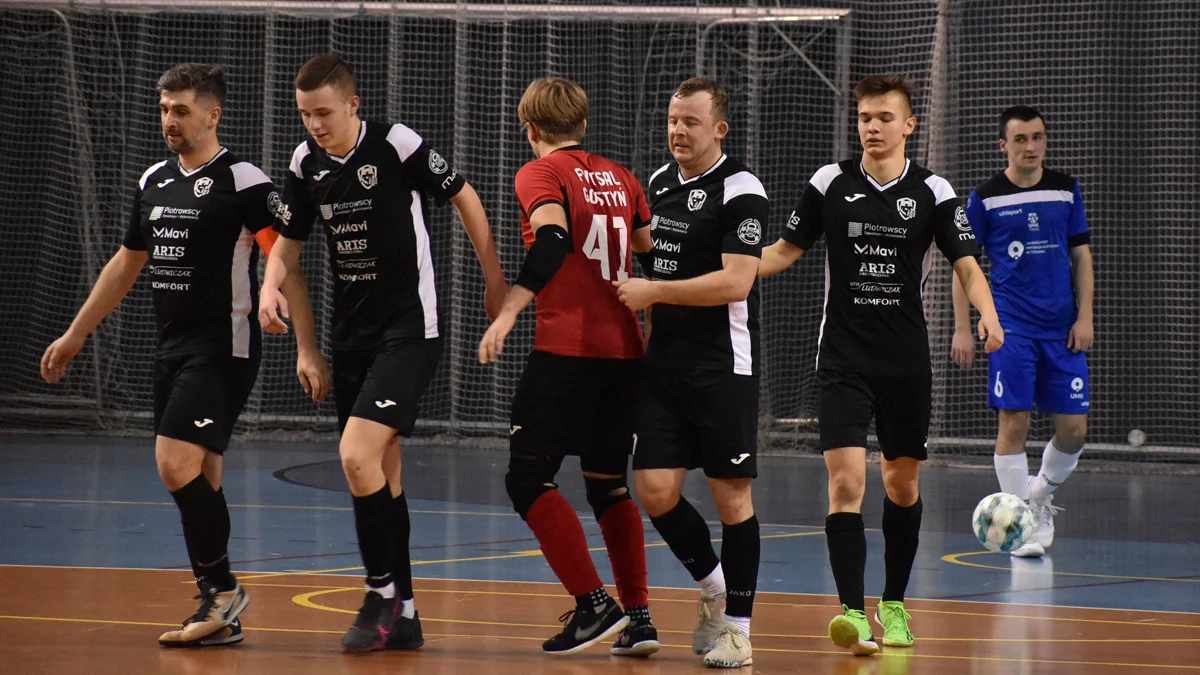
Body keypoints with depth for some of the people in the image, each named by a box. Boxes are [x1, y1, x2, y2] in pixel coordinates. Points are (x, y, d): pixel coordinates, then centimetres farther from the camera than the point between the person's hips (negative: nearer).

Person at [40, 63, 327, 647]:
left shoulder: (242, 182, -9)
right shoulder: (154, 182, 13)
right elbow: (127, 263, 24)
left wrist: (307, 350, -20)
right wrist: (75, 335, 27)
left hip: (222, 347, -7)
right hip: (171, 347, 7)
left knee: (177, 467, -17)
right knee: (199, 480, 8)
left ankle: (221, 588, -2)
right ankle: (221, 616, 13)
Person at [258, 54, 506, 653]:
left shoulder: (397, 145, -14)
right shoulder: (306, 162, 3)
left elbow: (465, 200, -3)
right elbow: (288, 241, 14)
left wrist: (496, 284, 0)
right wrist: (271, 288, -6)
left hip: (408, 330, -7)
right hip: (351, 333, 7)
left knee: (358, 454, -20)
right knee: (379, 473, 11)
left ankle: (383, 593, -6)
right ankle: (402, 615, 20)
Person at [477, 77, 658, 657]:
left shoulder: (540, 174, -3)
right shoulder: (619, 178, 15)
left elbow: (553, 239, -21)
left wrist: (509, 309, -27)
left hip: (566, 349, -6)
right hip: (624, 349, 7)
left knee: (528, 478, 0)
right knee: (608, 484, 15)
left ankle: (594, 605, -8)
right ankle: (638, 619, 9)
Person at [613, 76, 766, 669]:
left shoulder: (740, 191, -11)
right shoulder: (660, 182, 12)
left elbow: (735, 282, -20)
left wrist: (651, 291, -17)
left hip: (723, 367, -6)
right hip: (663, 364, 7)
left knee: (731, 495, -1)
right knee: (655, 489, -1)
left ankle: (737, 625, 8)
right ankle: (712, 587, 22)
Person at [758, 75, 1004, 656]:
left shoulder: (932, 191, -1)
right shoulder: (830, 183, 1)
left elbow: (965, 263, -2)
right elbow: (787, 249, 11)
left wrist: (987, 312, -21)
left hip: (907, 361, 1)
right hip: (843, 360, -1)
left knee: (902, 482, 13)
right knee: (846, 480, -16)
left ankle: (894, 604, 31)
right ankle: (851, 612, -21)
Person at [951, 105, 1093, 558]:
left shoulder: (1066, 190, 8)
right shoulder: (986, 198, 0)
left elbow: (1081, 256, 12)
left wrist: (1085, 316, 2)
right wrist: (962, 328, -2)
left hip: (1062, 329, 3)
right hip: (1011, 329, -3)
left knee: (1074, 428, -1)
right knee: (1014, 423, -9)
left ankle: (1041, 494, 26)